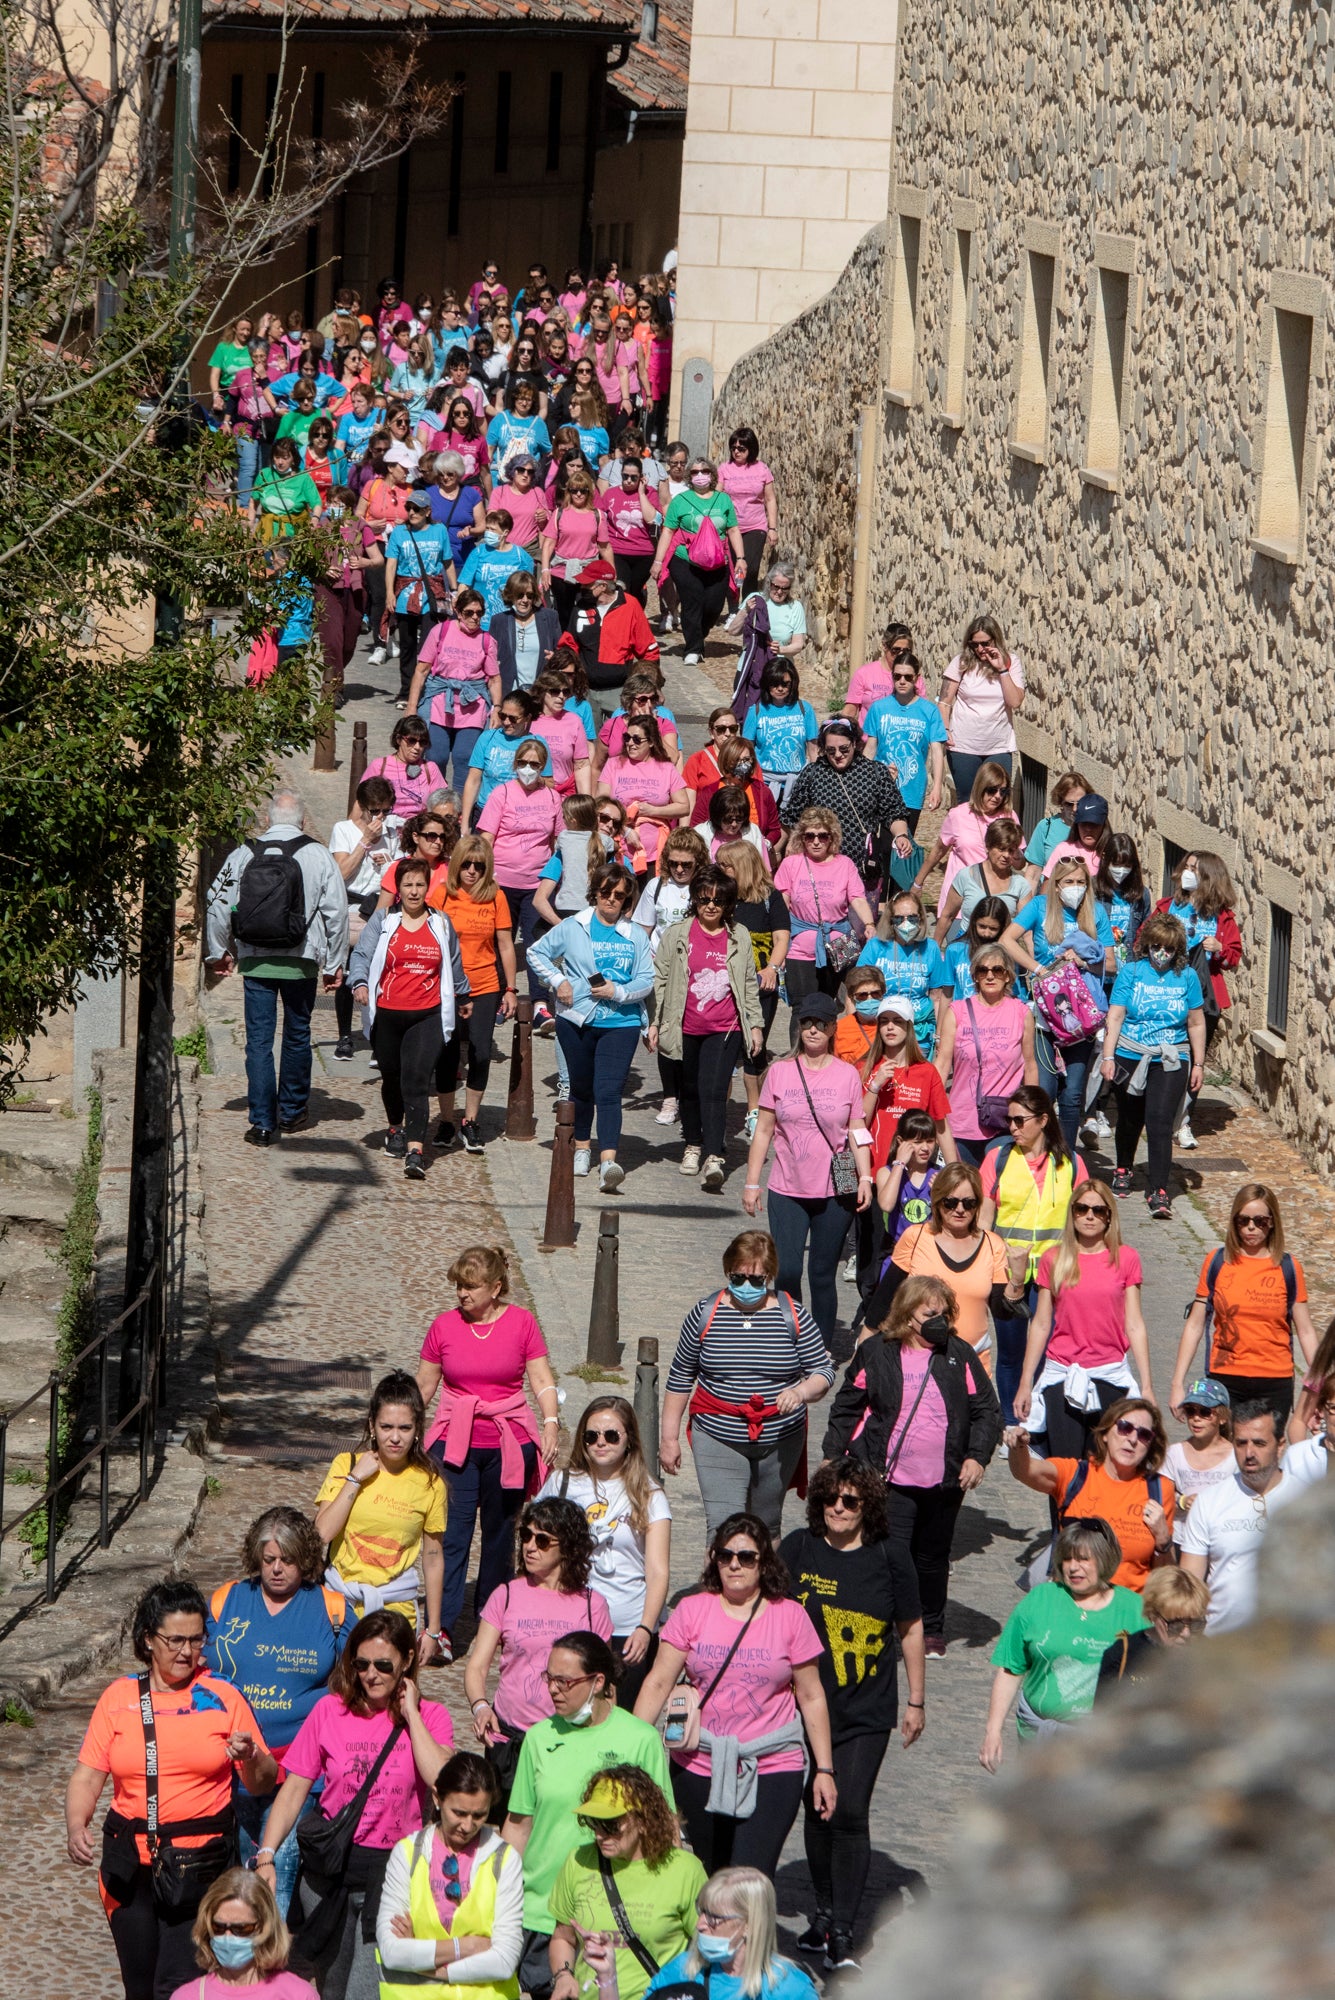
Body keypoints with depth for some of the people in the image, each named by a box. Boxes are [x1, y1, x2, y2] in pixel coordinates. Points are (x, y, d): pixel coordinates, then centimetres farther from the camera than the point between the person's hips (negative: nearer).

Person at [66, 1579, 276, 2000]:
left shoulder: (222, 1697, 3)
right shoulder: (119, 1697, 6)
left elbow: (263, 1784, 6)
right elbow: (87, 1776, 4)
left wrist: (250, 1758, -17)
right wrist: (76, 1827, -14)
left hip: (201, 1865, -3)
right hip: (131, 1864, 3)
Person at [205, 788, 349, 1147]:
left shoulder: (244, 854, -2)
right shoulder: (318, 855, -4)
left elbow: (218, 906, 1)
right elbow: (336, 912, -3)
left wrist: (217, 952, 16)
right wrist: (335, 963, 8)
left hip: (255, 961, 0)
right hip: (301, 963, 0)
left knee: (259, 1039, 3)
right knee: (297, 1036, 16)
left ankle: (262, 1122, -1)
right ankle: (292, 1112, 28)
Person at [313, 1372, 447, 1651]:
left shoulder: (429, 1483, 0)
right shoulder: (347, 1465, -1)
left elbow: (433, 1558, 5)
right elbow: (322, 1531, -11)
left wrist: (433, 1630, 6)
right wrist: (355, 1479, -14)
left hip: (396, 1606, 0)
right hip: (342, 1597, 0)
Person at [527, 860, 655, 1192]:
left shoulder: (635, 936, 2)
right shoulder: (573, 928, 4)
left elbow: (646, 980, 1)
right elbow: (537, 953, 13)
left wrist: (618, 992, -16)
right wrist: (557, 981, -1)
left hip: (620, 1024, -2)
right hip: (576, 1020, 2)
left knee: (609, 1091, -15)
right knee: (581, 1088, 15)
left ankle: (608, 1162, -26)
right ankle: (582, 1147, 36)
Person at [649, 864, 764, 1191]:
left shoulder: (739, 937, 7)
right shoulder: (676, 935, 3)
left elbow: (750, 984, 14)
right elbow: (660, 980, 5)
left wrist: (755, 1024, 12)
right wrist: (654, 1022, 2)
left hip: (725, 1029, -2)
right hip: (684, 1027, 2)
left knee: (713, 1090, -16)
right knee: (689, 1090, 15)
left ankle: (714, 1159, -23)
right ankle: (693, 1146, 36)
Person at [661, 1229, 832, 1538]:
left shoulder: (792, 1316, -3)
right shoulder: (706, 1313, -3)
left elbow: (823, 1371, 0)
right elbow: (680, 1377, 6)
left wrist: (801, 1391, -24)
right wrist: (669, 1437, 6)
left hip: (780, 1442, 1)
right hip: (718, 1440, -1)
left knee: (766, 1526, 15)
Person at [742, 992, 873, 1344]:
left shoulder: (847, 1075, 2)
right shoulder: (779, 1072, 2)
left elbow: (857, 1131, 6)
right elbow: (763, 1131, 6)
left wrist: (865, 1177, -6)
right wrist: (751, 1183, 5)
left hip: (835, 1192, 0)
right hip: (787, 1191, 0)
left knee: (822, 1275, 5)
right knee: (787, 1272, -8)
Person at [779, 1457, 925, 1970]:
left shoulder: (889, 1557, -3)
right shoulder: (797, 1549, -1)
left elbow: (911, 1628, 7)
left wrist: (917, 1701, 10)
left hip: (867, 1712, -2)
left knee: (849, 1814, -10)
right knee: (817, 1812, 12)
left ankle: (841, 1937, -8)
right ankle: (825, 1914, 29)